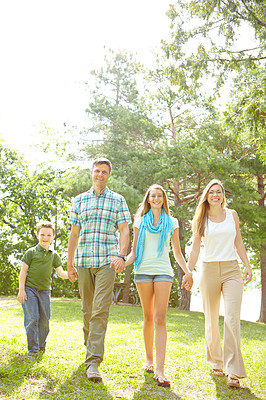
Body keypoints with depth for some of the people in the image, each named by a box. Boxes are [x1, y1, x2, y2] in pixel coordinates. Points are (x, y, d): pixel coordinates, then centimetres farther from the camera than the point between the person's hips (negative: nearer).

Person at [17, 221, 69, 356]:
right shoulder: (31, 252, 1)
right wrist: (21, 289, -8)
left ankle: (41, 345, 25)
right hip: (29, 289, -4)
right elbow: (23, 271, 0)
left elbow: (61, 273, 10)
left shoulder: (54, 255, 11)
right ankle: (32, 348, 0)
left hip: (45, 291, 4)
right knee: (32, 318, -10)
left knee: (45, 319, 6)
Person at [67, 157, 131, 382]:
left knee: (100, 310, -12)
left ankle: (93, 361, -13)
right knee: (87, 310, 12)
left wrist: (121, 255, -15)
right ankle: (90, 346, 33)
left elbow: (124, 230, 2)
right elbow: (74, 234, 15)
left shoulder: (118, 200, 8)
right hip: (83, 262, 3)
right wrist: (70, 264, 14)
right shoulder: (80, 200, 14)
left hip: (107, 262, -3)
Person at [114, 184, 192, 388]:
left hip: (163, 271, -1)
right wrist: (123, 262, -9)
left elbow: (177, 252, 14)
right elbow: (134, 252, 11)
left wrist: (187, 271, -2)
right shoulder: (140, 221, 13)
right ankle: (149, 359, 24)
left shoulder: (172, 222, 12)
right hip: (143, 270, 1)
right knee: (149, 318, 5)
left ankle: (160, 371, -17)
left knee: (160, 319, -12)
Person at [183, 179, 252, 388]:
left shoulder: (232, 214, 10)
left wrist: (247, 265, 7)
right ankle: (216, 362, 25)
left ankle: (234, 372, -12)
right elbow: (195, 247, 7)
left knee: (232, 318, -12)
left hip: (231, 269, 0)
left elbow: (238, 242, 15)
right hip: (209, 269, 0)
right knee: (211, 319, 6)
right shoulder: (201, 218, 7)